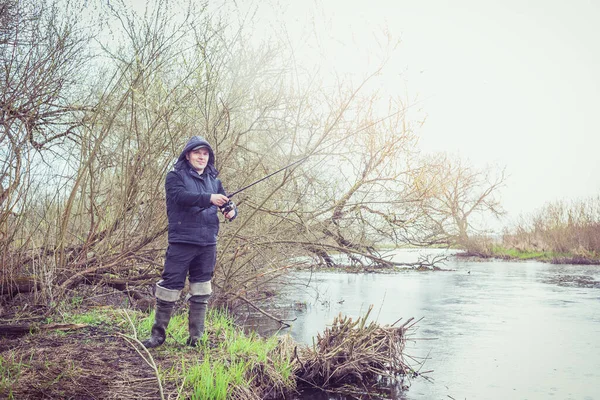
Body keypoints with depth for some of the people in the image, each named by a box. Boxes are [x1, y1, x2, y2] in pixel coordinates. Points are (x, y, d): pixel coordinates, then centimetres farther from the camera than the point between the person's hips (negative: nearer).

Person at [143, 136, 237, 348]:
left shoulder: (213, 180, 17)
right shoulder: (175, 177, 1)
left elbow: (226, 203, 14)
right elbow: (180, 196, -18)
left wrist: (231, 210, -10)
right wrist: (208, 198, -31)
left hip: (208, 244, 5)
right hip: (181, 242, -5)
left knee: (201, 293, 9)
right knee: (169, 288, -3)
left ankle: (196, 337, 19)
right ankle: (158, 334, 13)